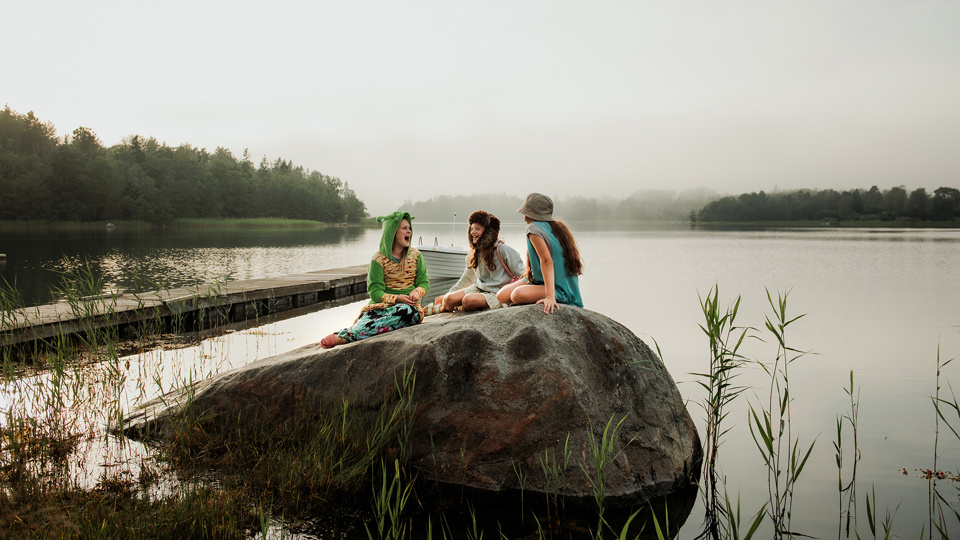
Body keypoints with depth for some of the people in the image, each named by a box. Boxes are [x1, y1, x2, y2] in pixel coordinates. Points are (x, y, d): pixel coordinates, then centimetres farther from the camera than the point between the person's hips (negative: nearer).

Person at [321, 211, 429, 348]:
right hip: (382, 304, -1)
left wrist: (417, 292, -12)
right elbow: (375, 292, -5)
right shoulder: (378, 259, 0)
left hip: (408, 304, 1)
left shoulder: (415, 255, 9)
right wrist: (396, 298, -22)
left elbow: (424, 282, 13)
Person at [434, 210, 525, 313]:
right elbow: (467, 277, 27)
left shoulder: (502, 249, -8)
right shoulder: (473, 253, 13)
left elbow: (521, 274, -5)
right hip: (478, 289, 6)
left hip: (495, 293, -6)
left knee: (468, 300, -35)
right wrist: (449, 293, 25)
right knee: (449, 299, -21)